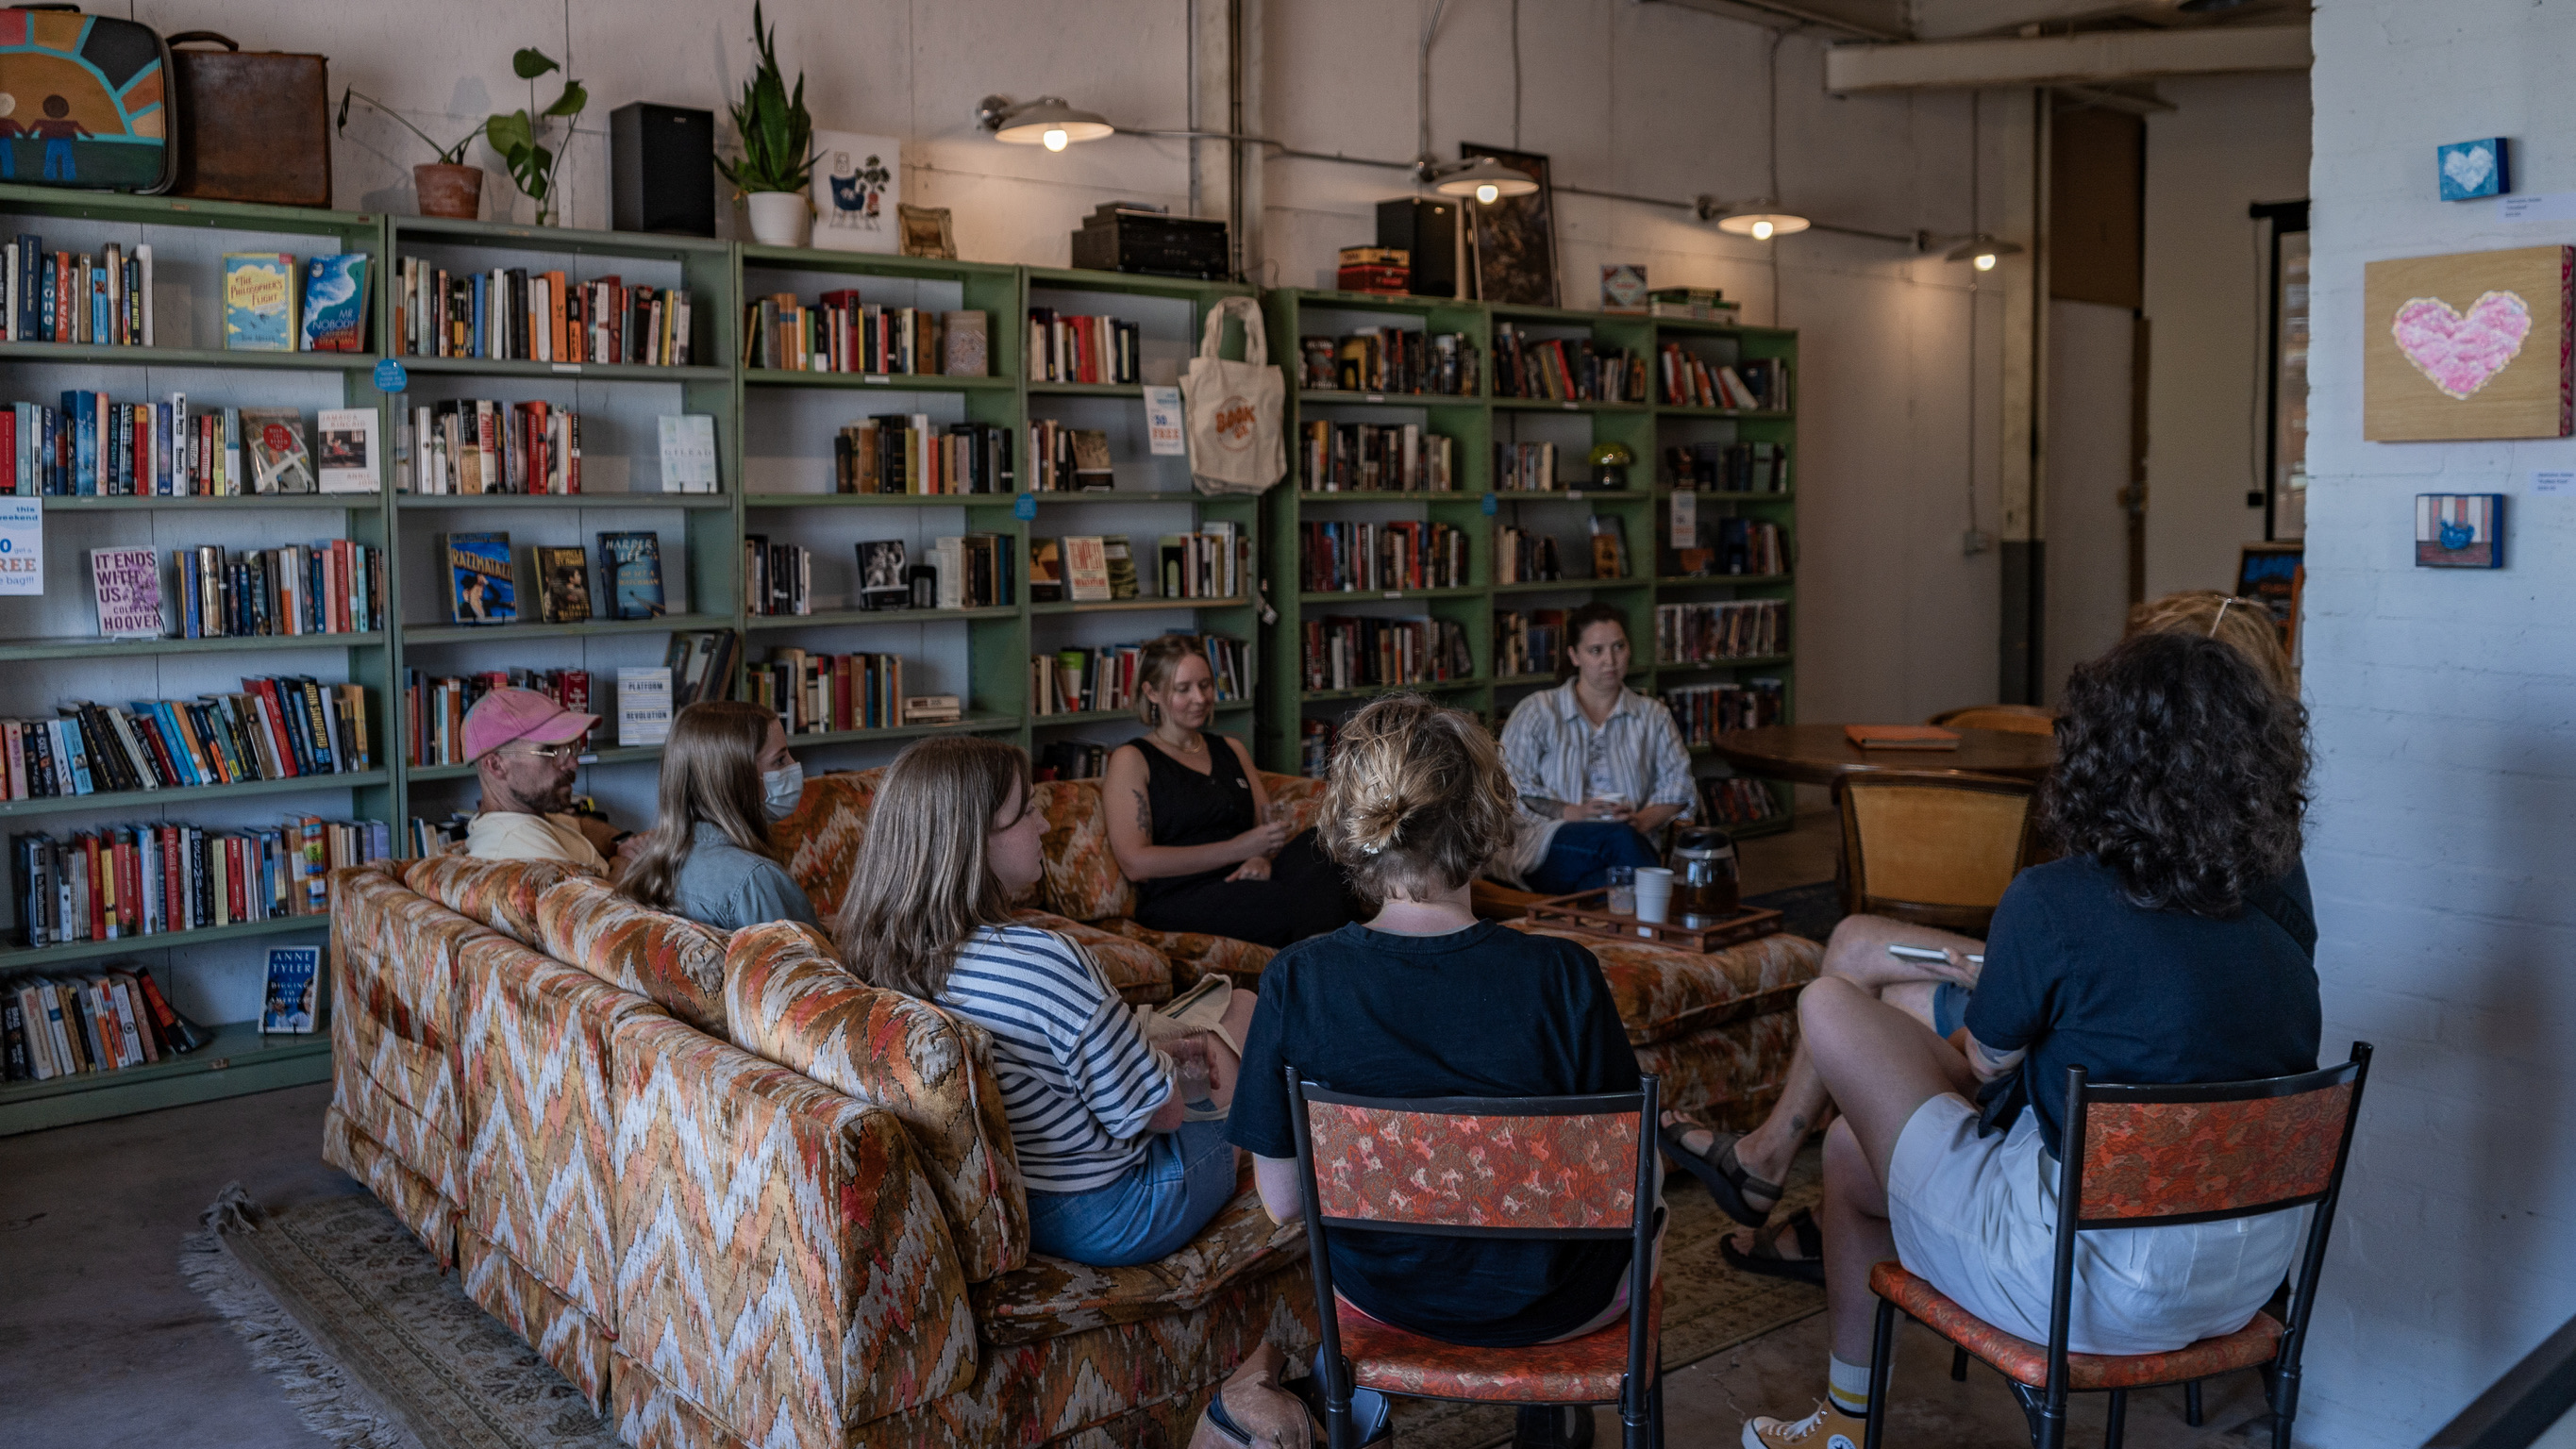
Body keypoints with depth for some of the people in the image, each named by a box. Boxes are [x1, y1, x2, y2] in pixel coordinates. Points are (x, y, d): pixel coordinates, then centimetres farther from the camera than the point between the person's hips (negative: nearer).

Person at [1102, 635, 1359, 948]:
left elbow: (1268, 827, 21)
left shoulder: (1232, 749, 26)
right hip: (1178, 900, -6)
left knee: (1317, 846, -29)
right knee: (1301, 903, -35)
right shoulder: (1130, 760, 6)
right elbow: (1135, 863, -5)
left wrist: (1263, 859, -6)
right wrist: (1238, 849, -10)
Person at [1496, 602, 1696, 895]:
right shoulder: (1536, 712, 12)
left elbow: (1677, 784, 13)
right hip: (1548, 846, -2)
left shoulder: (1653, 716, 22)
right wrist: (1573, 813, -12)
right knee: (1620, 836, -36)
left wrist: (1642, 820, -9)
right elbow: (1511, 787, 2)